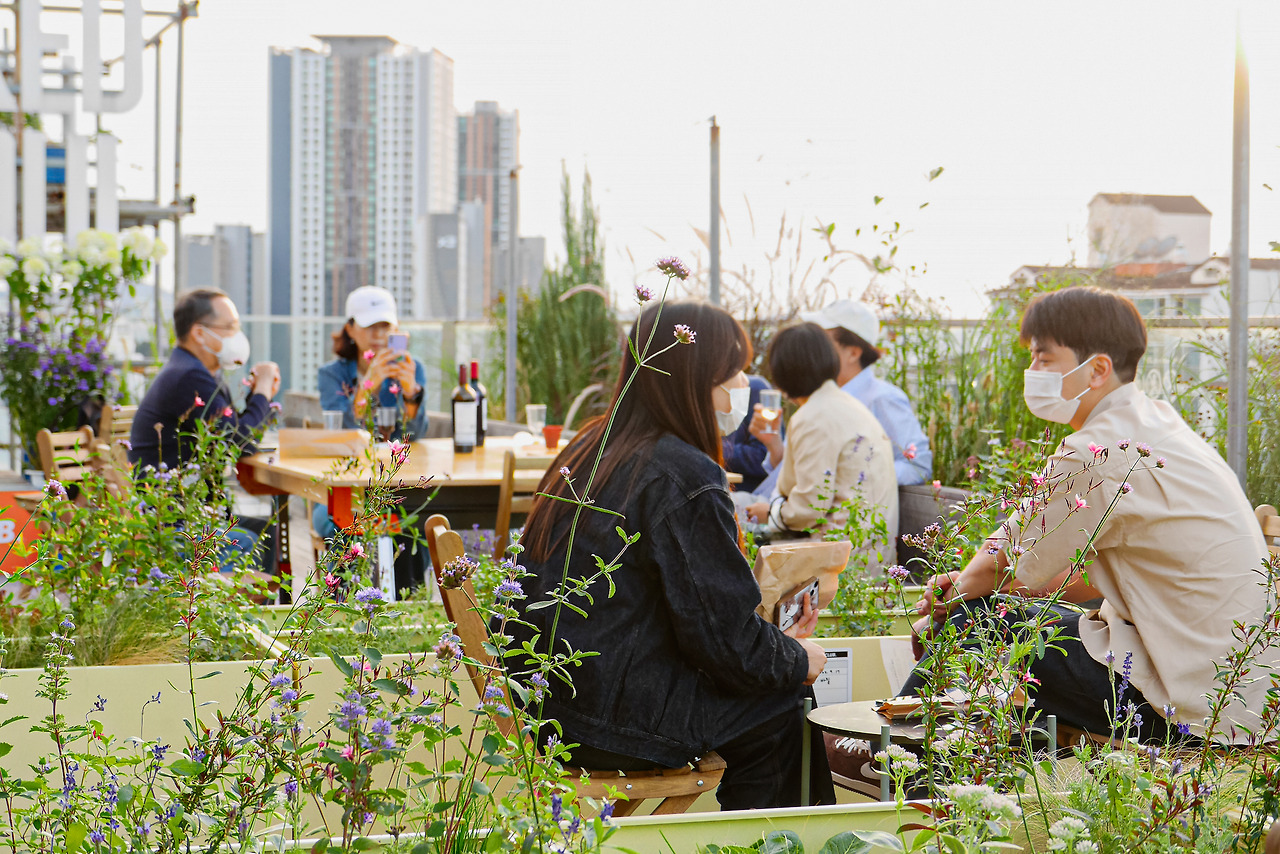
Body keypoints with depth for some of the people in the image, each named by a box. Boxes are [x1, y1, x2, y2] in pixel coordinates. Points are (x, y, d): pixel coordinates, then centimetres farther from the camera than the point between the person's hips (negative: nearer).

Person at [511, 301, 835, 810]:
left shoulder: (591, 449, 11)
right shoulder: (685, 477, -17)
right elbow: (724, 637, -16)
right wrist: (796, 659, 4)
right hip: (612, 723, -9)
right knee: (786, 708, 6)